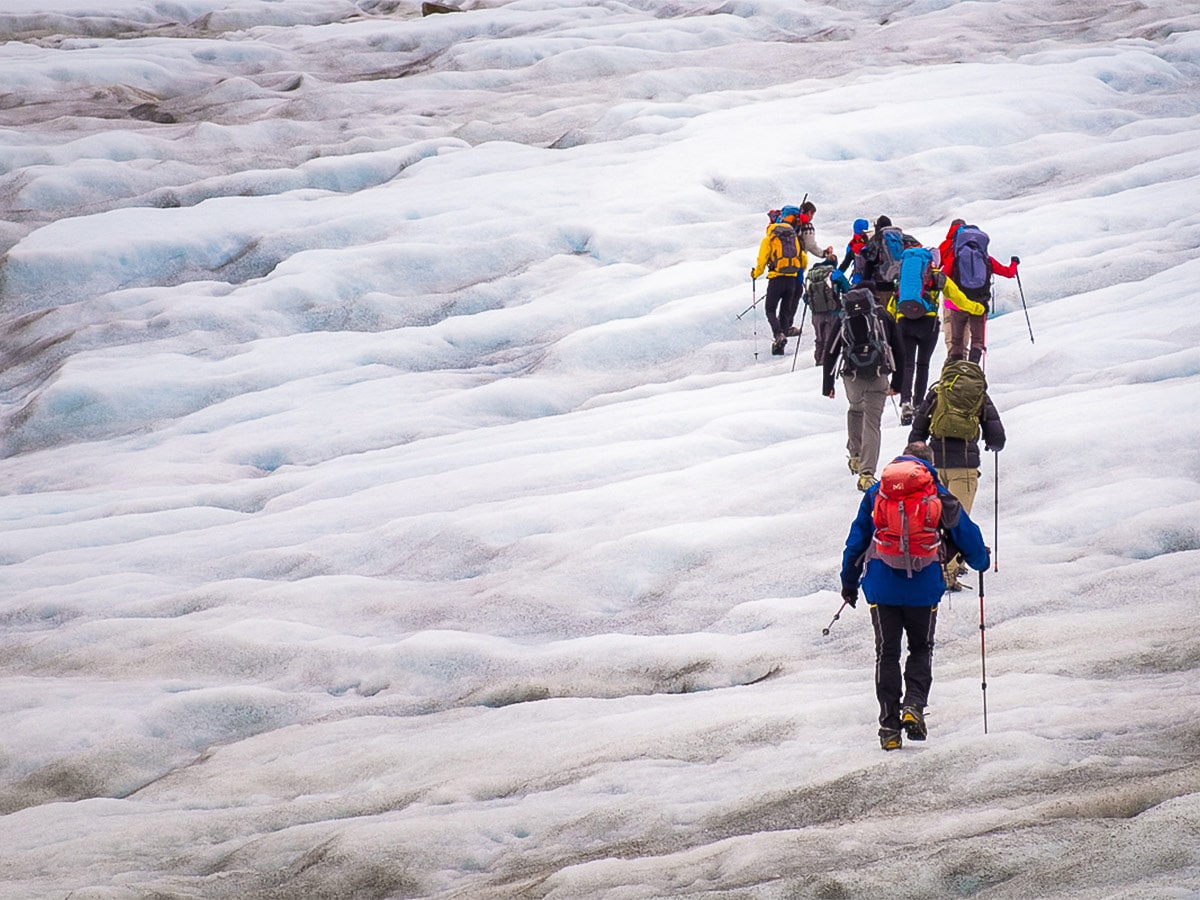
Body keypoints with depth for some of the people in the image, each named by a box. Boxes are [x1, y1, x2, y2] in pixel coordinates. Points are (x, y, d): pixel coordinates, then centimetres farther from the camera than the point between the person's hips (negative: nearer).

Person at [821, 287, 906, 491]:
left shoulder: (843, 322, 7)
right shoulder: (884, 318, 8)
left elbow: (830, 355, 9)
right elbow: (898, 351, 10)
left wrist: (827, 385, 17)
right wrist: (896, 383, 18)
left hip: (852, 378, 1)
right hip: (879, 378, -1)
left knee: (855, 409, 31)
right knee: (872, 424, 1)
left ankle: (855, 456, 34)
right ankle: (867, 473, -10)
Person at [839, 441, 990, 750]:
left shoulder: (875, 493, 7)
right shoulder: (939, 495, 3)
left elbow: (856, 540, 10)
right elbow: (967, 534, 10)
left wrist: (849, 582, 19)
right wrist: (980, 561, 30)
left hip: (882, 587, 1)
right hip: (923, 588, -1)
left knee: (887, 654, 9)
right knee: (921, 649, 16)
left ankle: (889, 724, 2)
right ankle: (914, 705, -7)